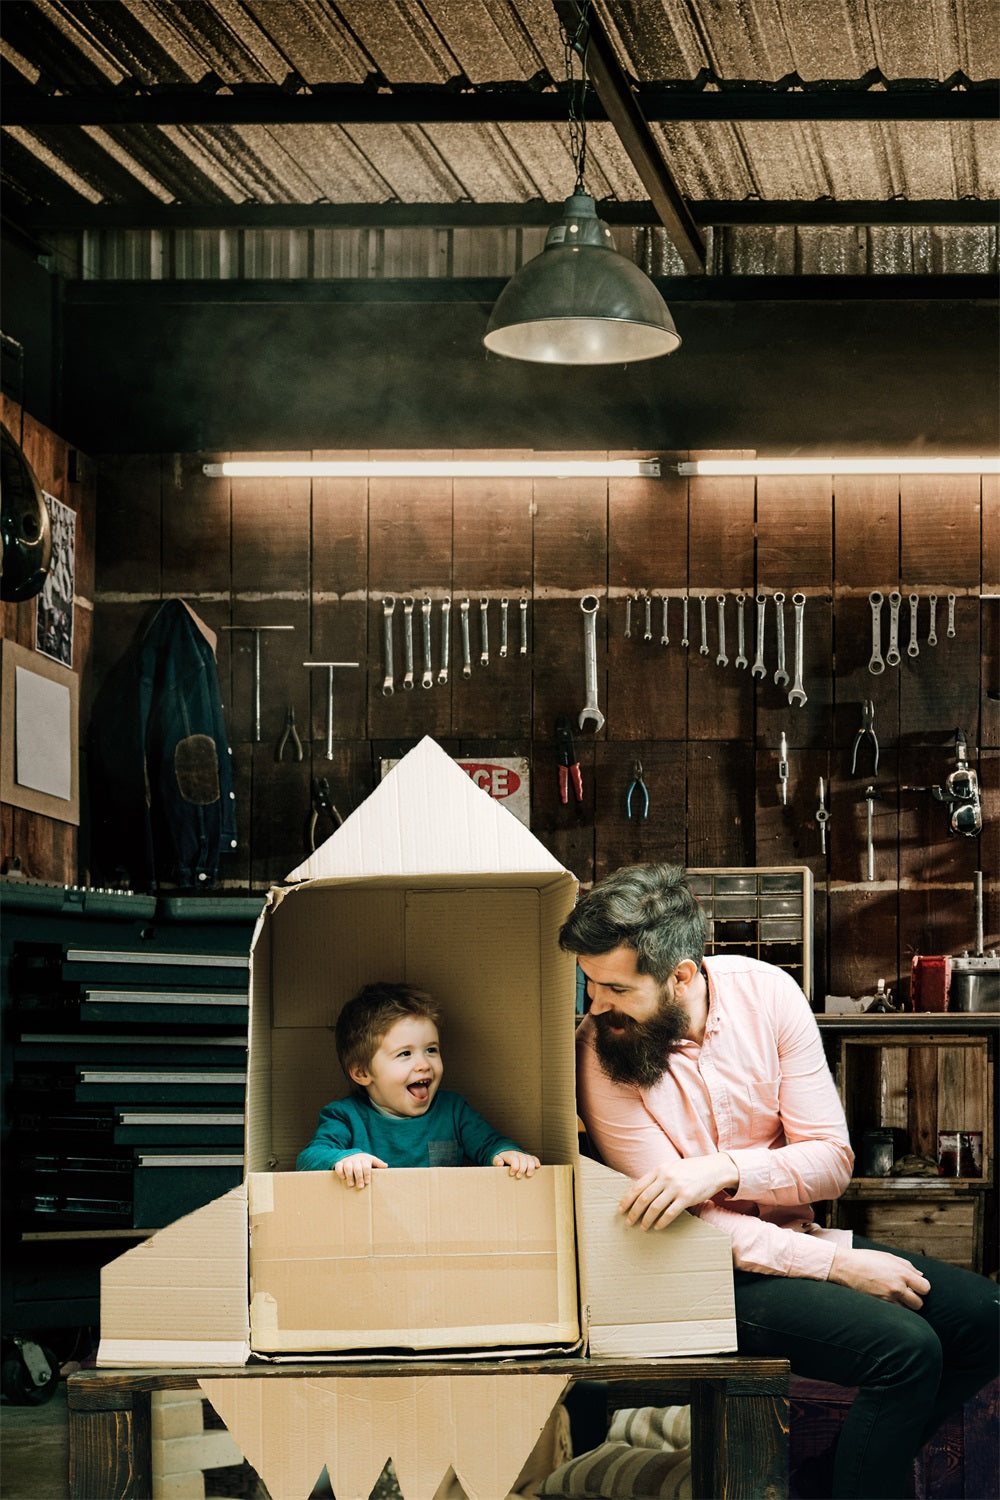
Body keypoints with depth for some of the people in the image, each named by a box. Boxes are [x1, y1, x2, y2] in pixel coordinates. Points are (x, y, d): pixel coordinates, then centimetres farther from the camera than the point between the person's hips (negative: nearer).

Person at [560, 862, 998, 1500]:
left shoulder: (766, 992, -7)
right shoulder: (600, 1050, -15)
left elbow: (832, 1161, -8)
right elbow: (685, 1223, -16)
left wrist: (722, 1170, -28)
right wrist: (838, 1265, -21)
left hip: (795, 1237, 5)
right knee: (906, 1346, -26)